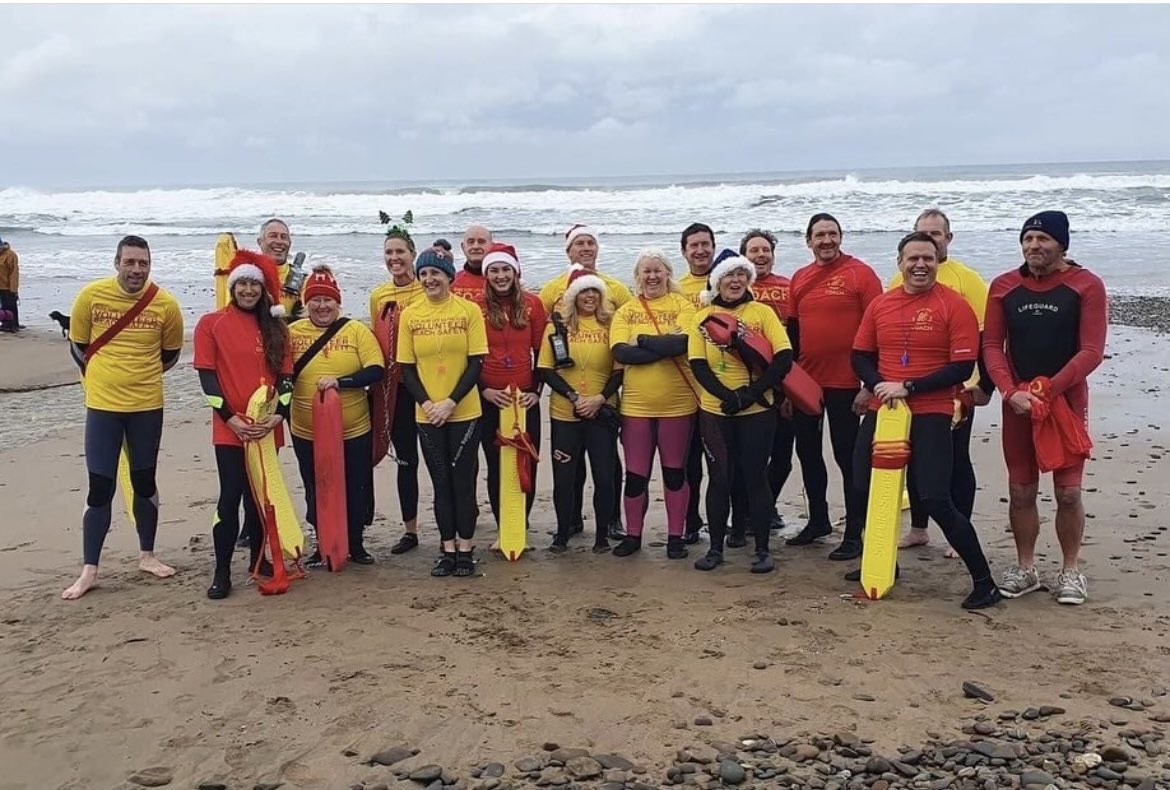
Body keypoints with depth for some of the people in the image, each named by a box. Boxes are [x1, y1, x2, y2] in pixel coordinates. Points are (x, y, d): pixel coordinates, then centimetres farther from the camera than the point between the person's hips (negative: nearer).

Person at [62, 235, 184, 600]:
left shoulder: (166, 305, -7)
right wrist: (105, 377, 13)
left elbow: (170, 354, 10)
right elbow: (78, 346, 7)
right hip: (102, 406, -1)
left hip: (147, 406, 1)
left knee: (144, 481, 13)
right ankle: (89, 570, 9)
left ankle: (147, 555, 29)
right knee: (100, 488, 0)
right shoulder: (91, 295, -8)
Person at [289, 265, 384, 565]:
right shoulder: (292, 332, 0)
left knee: (355, 489, 10)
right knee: (316, 491, 14)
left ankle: (356, 543, 29)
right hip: (307, 433, 2)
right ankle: (322, 543, 32)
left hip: (354, 431, -1)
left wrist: (339, 381, -23)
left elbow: (376, 371, -12)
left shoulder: (356, 330, -6)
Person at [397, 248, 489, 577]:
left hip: (464, 412, -2)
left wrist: (451, 402, -15)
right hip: (427, 414, 2)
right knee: (441, 483, 9)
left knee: (463, 481, 4)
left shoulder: (469, 310, -5)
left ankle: (465, 550, 14)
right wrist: (426, 403, -10)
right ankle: (448, 549, 18)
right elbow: (407, 367, 3)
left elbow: (476, 362, -7)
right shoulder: (410, 314, 2)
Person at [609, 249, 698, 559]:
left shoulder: (682, 305, 0)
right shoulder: (626, 311, 5)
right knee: (636, 474, 8)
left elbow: (684, 342, -18)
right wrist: (666, 345, -15)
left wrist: (642, 340, -11)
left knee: (675, 472, 9)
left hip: (677, 403, -1)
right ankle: (632, 535, 22)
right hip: (636, 404, 2)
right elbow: (619, 352, -10)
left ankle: (675, 536, 20)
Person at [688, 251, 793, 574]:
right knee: (719, 478, 6)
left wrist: (751, 394, -17)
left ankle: (762, 550, 12)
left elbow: (784, 359, -9)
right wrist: (728, 397, -18)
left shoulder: (762, 312, 0)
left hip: (757, 412, -1)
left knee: (755, 477, 2)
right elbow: (698, 365, -4)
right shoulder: (703, 317, 4)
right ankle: (715, 549, 17)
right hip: (715, 411, 1)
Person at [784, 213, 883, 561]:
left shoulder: (860, 273, -7)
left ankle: (854, 535, 11)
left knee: (848, 457, 1)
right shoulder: (799, 278, 9)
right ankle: (818, 520, 32)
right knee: (807, 452, 15)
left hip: (844, 383, -6)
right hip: (805, 382, 6)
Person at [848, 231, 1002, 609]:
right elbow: (860, 356, 11)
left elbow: (963, 367, -13)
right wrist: (879, 385, -9)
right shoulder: (880, 305, 7)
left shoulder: (954, 305, -8)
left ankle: (983, 582, 3)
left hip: (930, 414, -6)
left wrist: (908, 387, -17)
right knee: (865, 488, 11)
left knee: (936, 500, -11)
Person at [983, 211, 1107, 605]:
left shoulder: (1086, 285, -5)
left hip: (1066, 402, -2)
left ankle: (1070, 571, 16)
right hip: (1017, 403, 3)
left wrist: (1048, 390, -19)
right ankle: (1025, 568, 21)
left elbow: (1092, 351, -10)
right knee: (1020, 490, 7)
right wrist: (1010, 392, -13)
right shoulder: (1003, 287, 4)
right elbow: (992, 346, 2)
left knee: (1068, 491, -1)